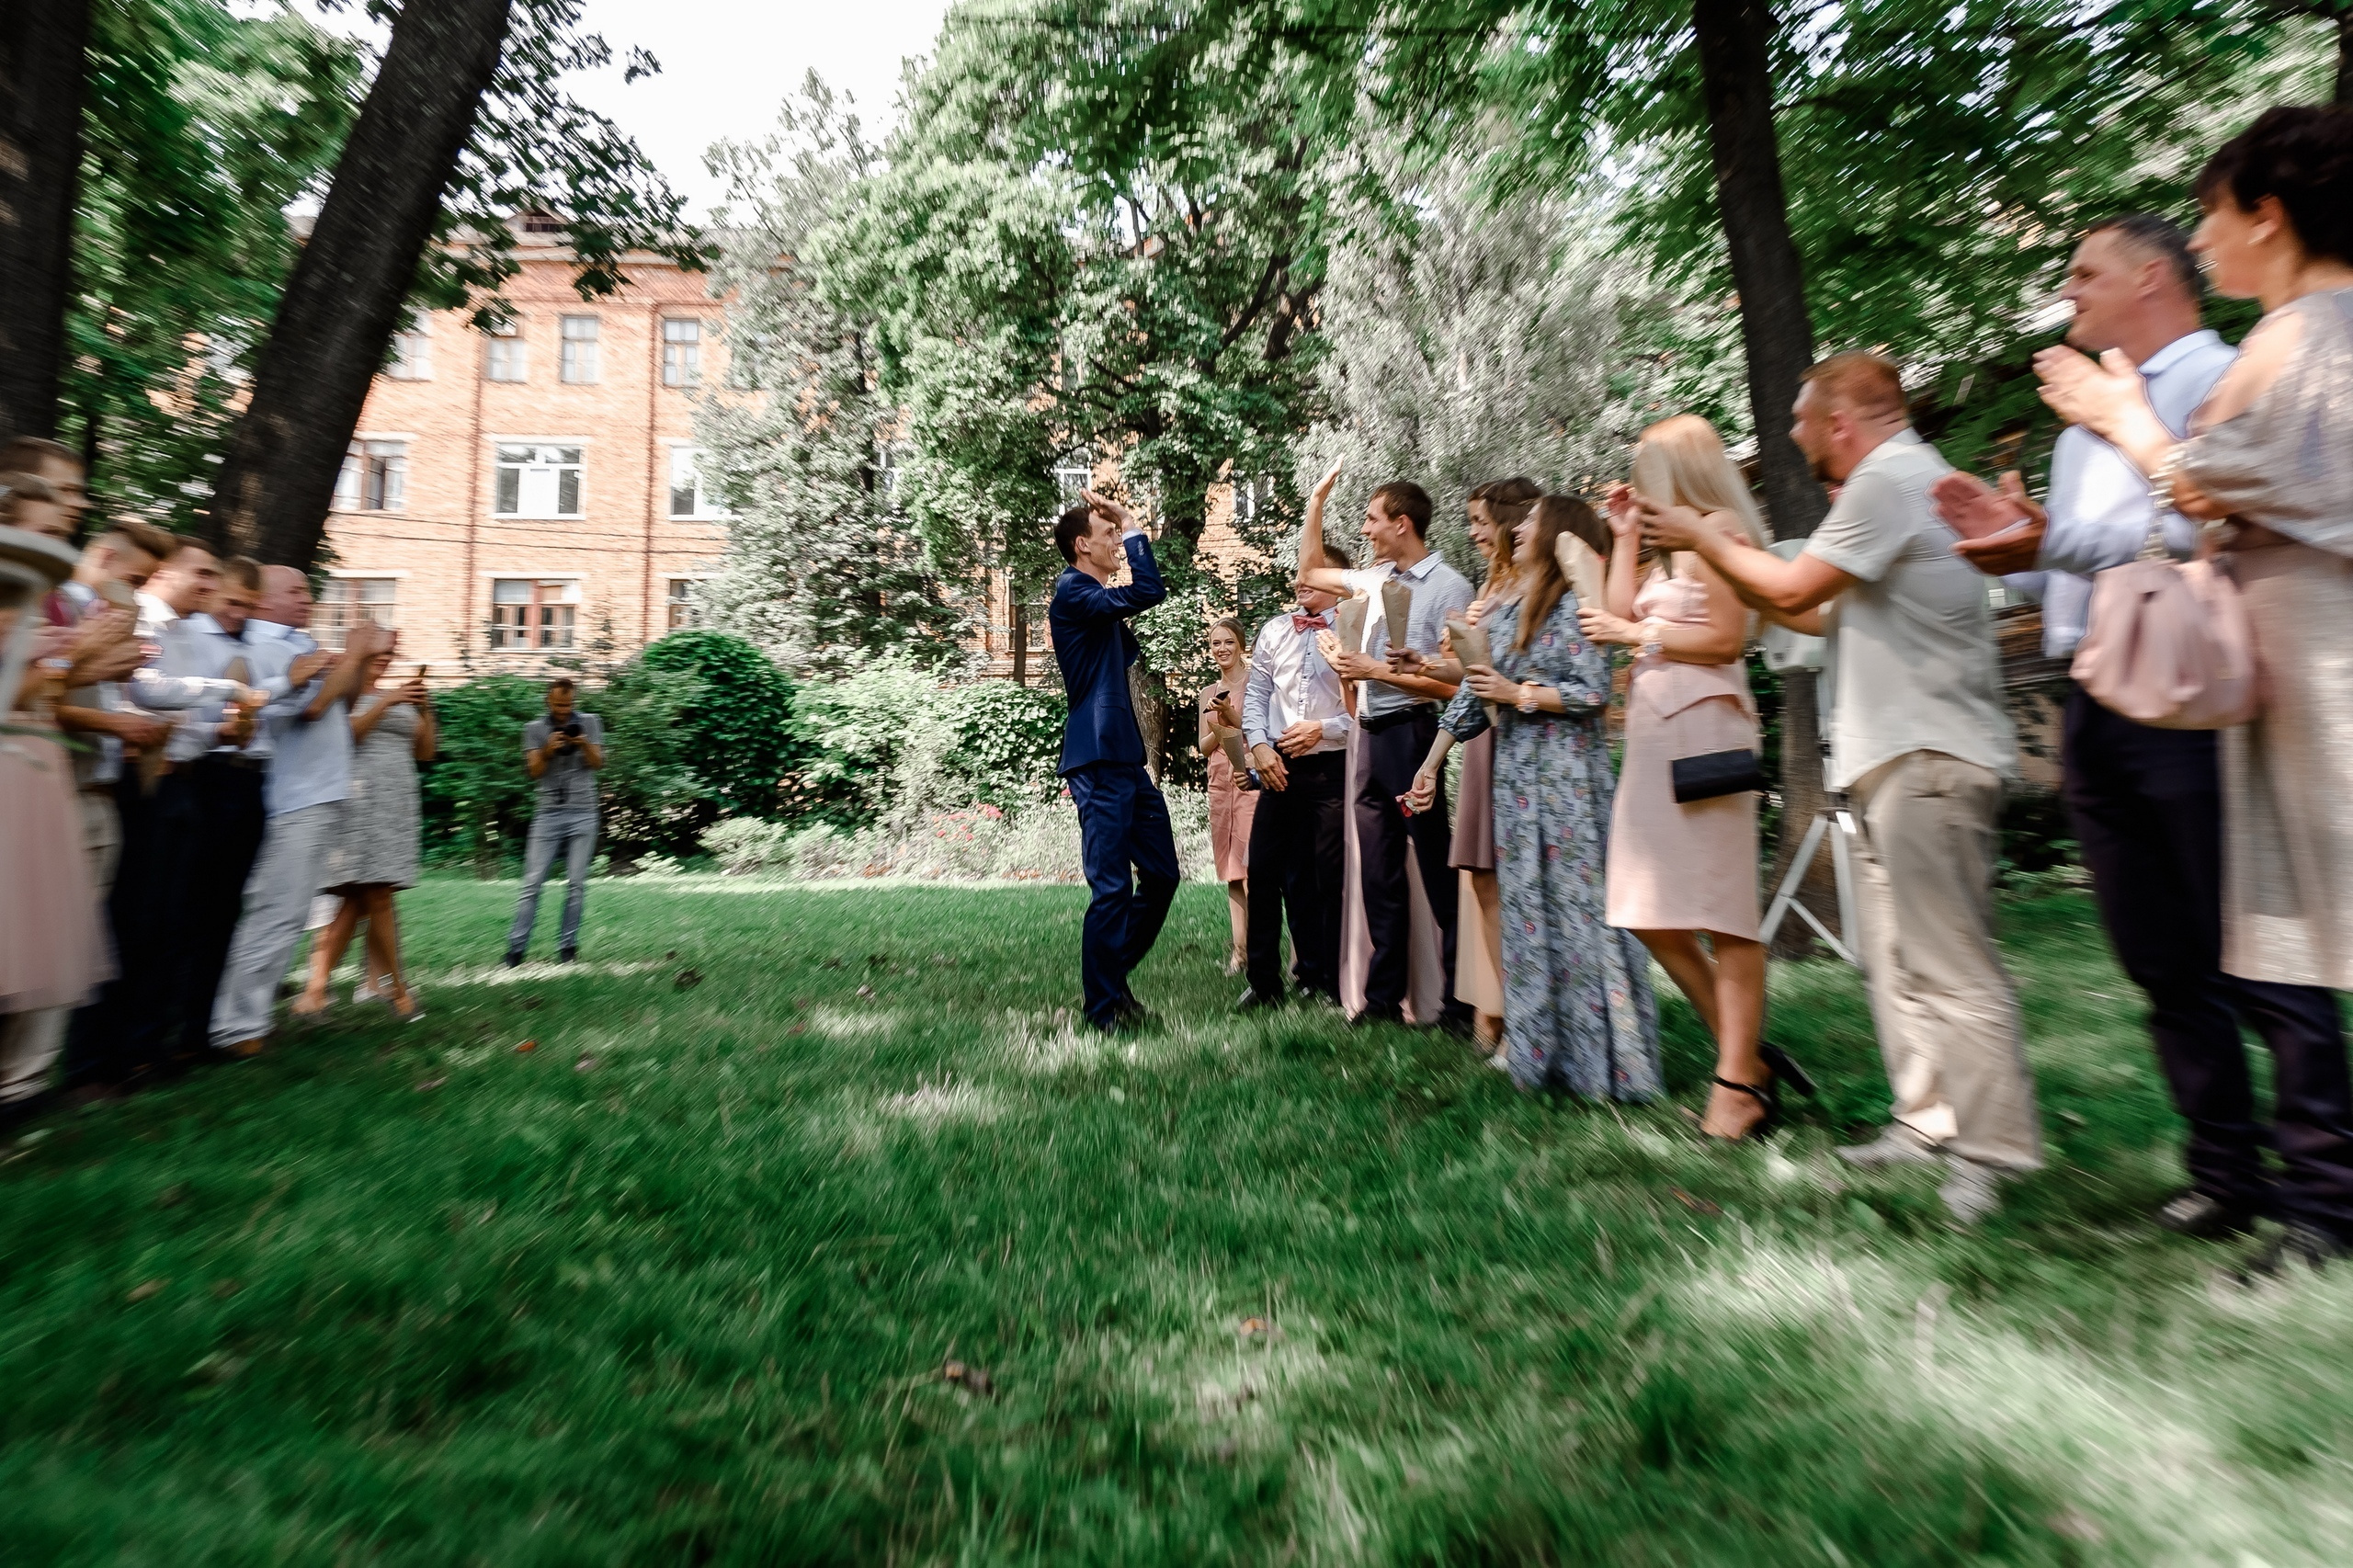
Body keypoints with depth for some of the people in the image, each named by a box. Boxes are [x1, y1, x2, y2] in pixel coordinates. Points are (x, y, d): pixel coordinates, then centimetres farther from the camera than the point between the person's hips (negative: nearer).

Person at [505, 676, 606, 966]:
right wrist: (547, 751, -19)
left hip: (583, 814, 0)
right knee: (533, 881, -4)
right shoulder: (535, 728, 8)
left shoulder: (590, 722, 9)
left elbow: (598, 763, 1)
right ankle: (516, 946, 0)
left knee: (576, 883, 0)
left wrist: (584, 744, -18)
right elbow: (534, 771, -1)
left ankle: (567, 945, 7)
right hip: (549, 813, 0)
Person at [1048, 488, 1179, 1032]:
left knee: (1161, 874, 12)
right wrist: (1133, 526, -8)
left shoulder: (1100, 605, 19)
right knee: (1113, 887, -6)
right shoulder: (1072, 593, -9)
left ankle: (1114, 976, 27)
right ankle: (1104, 1007, 7)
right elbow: (1149, 592, -23)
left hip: (1127, 761, 10)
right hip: (1099, 764, -10)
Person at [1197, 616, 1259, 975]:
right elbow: (1204, 747, 13)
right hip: (1220, 784, 6)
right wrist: (1219, 728, -6)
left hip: (1252, 781, -5)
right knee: (1231, 870, 5)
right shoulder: (1208, 693, 16)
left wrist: (1232, 717, -16)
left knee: (1252, 867, -13)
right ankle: (1240, 948, 9)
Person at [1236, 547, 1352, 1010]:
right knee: (1264, 871, 5)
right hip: (1278, 767, 4)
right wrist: (1258, 746, -1)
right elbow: (1255, 694, 12)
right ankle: (1263, 980, 19)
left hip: (1332, 768, -4)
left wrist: (1323, 729, -16)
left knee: (1329, 876, 3)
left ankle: (1327, 980, 19)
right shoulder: (1274, 631, 11)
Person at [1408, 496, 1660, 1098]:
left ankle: (1600, 1057, 7)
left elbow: (1594, 693, -11)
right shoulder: (1503, 615, 16)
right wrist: (1431, 765, 11)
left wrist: (1517, 694, -11)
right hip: (1515, 776, 7)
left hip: (1567, 775, -7)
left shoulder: (1575, 605, -3)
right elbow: (1470, 698, 15)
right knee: (1525, 907, 8)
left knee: (1577, 906, -4)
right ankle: (1540, 1045, 18)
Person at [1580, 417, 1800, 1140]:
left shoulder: (1718, 529, -3)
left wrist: (1635, 633, -4)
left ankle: (1739, 1083, 2)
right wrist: (1624, 538, 20)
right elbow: (1621, 615, 17)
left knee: (1721, 914, -6)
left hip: (1703, 726, -9)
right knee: (1651, 914, 7)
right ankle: (1746, 1055, 16)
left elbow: (1725, 637, -12)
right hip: (1653, 730, 9)